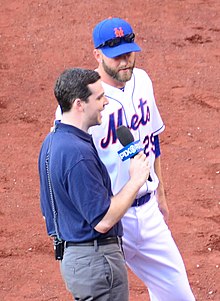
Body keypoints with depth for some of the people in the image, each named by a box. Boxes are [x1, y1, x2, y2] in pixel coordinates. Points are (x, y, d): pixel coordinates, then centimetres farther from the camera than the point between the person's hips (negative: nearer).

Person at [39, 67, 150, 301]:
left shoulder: (51, 142, 8)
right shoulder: (78, 153, -24)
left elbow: (48, 209, 17)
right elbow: (102, 220, -24)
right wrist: (135, 181, -16)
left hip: (69, 254, 10)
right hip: (96, 260, -10)